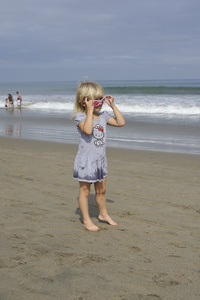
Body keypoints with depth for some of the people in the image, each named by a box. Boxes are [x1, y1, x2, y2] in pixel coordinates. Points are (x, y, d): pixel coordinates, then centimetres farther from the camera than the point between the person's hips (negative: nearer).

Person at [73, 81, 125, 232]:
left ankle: (103, 214, 38)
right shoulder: (80, 116, -16)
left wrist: (113, 106, 0)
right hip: (86, 160, -6)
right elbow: (88, 130, -35)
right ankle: (86, 220, 17)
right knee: (85, 191, 6)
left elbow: (121, 122, 3)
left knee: (101, 190, 20)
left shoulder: (103, 115, 4)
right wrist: (90, 110, -32)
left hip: (100, 159, 6)